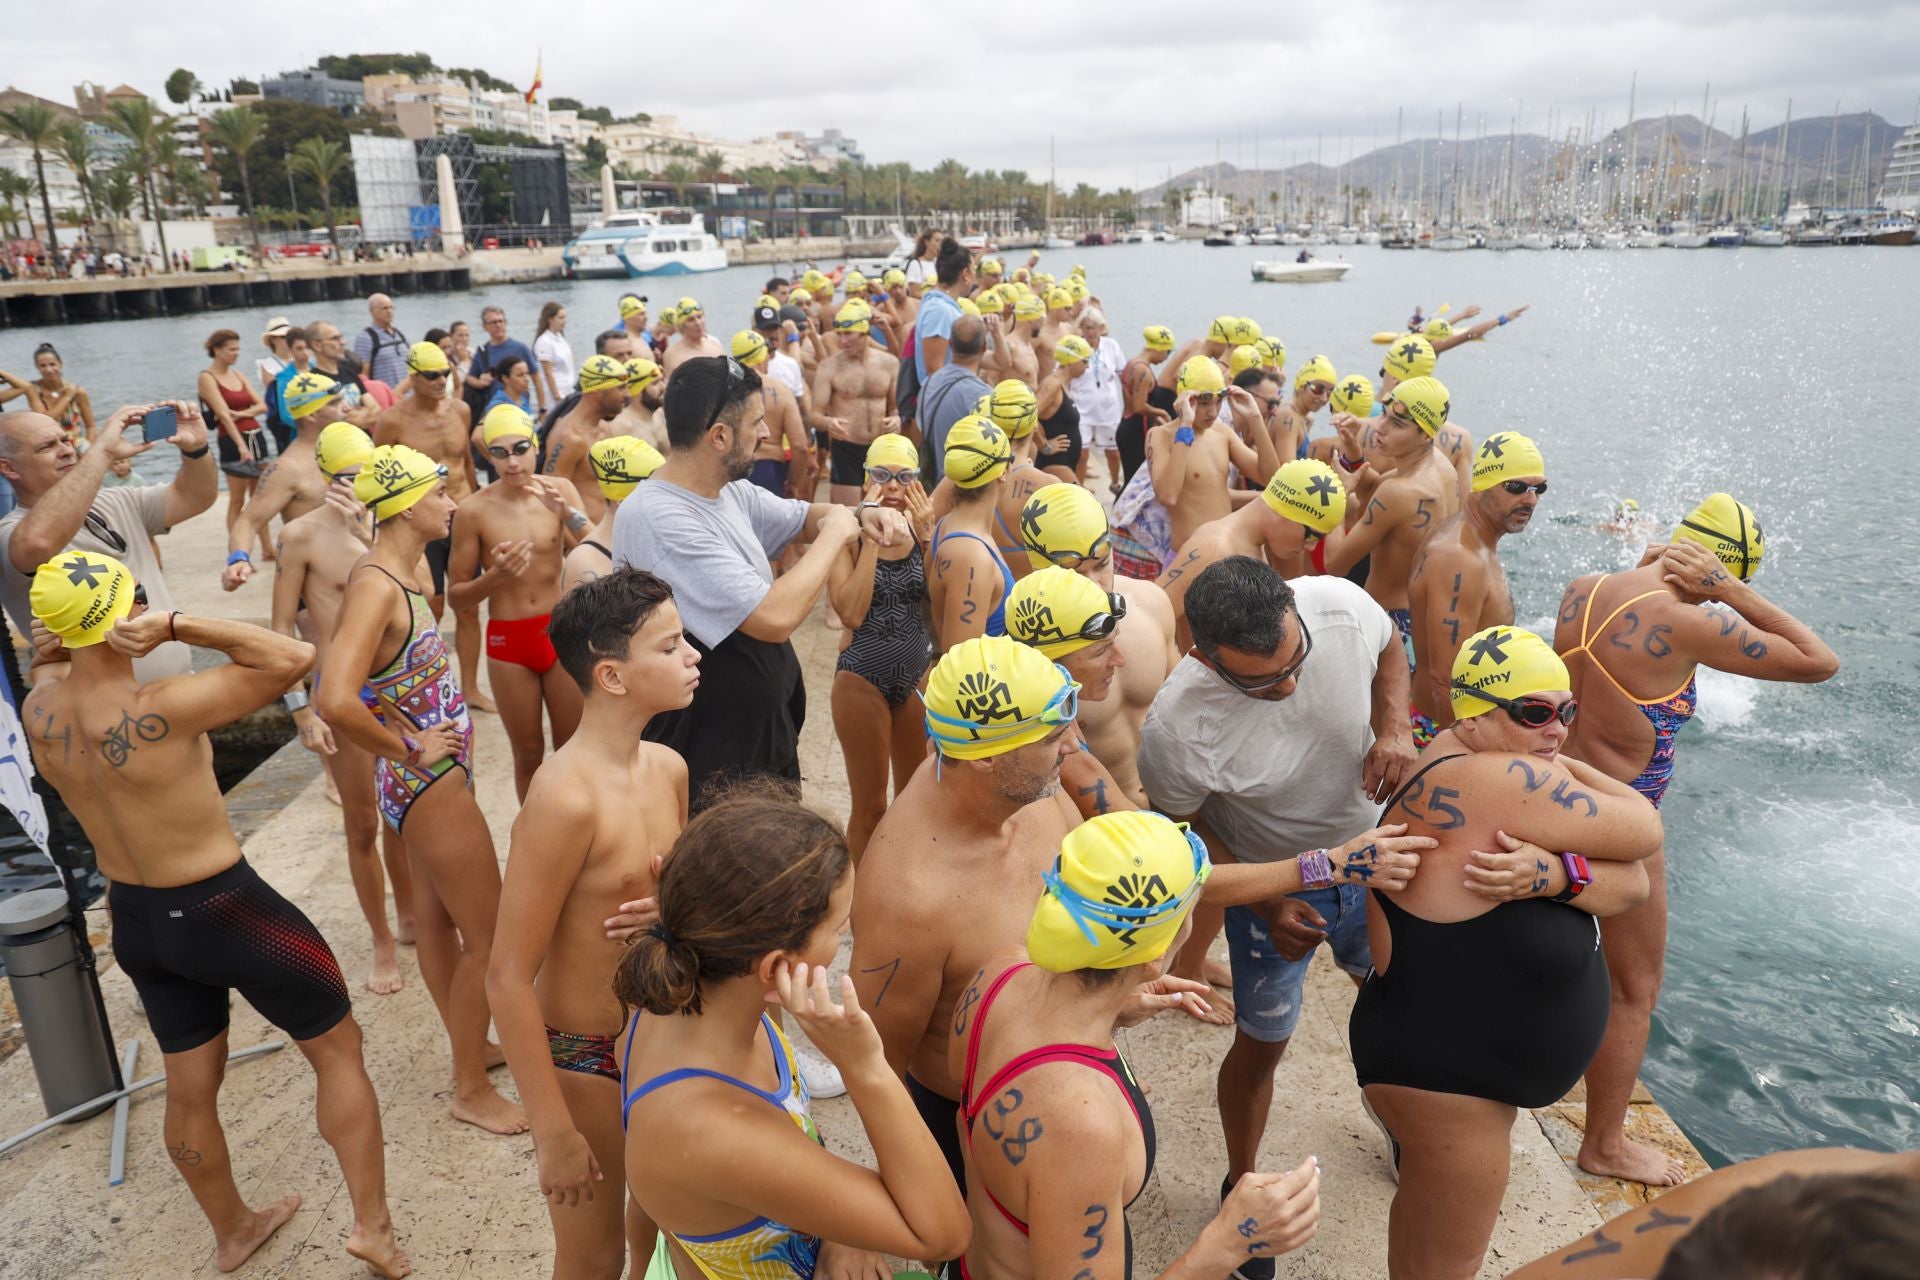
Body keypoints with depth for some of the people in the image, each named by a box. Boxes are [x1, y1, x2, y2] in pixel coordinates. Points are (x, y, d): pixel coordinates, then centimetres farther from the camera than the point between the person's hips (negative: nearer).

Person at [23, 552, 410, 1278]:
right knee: (338, 1050, 13)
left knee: (189, 1089, 24)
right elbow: (293, 658, -26)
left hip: (134, 920, 7)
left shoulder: (40, 705, -7)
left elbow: (58, 667, 18)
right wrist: (179, 627, -27)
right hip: (222, 913, -7)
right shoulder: (161, 710, -30)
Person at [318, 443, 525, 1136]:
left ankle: (469, 1047, 41)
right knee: (490, 935, 2)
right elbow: (335, 702, -37)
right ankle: (472, 1091, 18)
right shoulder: (376, 585, -24)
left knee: (437, 917, 23)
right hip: (429, 782, -10)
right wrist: (407, 750, -21)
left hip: (427, 775, 10)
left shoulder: (394, 571, 4)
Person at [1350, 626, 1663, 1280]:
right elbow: (1644, 830, -16)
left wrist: (1555, 874, -24)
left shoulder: (1467, 767, 1)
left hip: (1476, 1053, 9)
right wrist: (1565, 768, -3)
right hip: (1441, 1074, -9)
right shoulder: (1501, 781, -27)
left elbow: (1631, 884, -3)